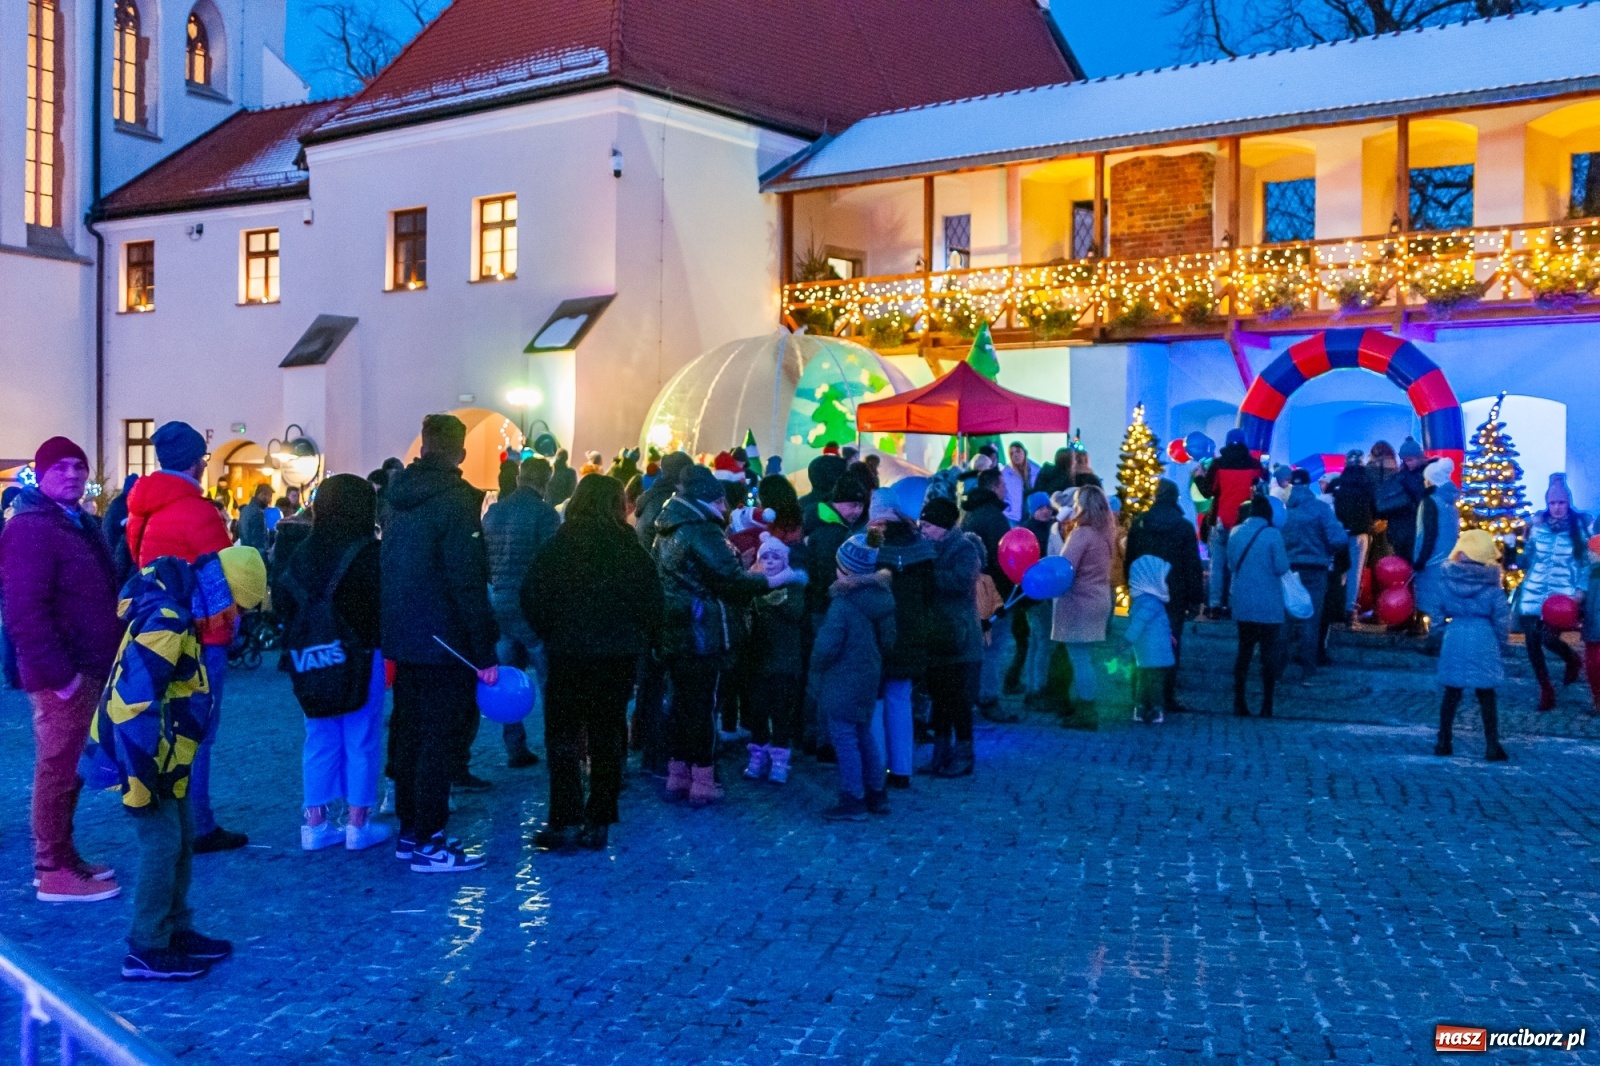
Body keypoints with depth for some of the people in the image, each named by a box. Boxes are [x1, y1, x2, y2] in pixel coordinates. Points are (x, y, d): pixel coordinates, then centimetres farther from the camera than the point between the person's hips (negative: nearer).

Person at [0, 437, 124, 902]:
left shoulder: (80, 523, 16)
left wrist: (107, 658, 15)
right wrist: (58, 672, -24)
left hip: (89, 669, 9)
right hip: (64, 675, -9)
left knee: (71, 768, 16)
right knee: (58, 769, -2)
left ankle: (62, 856, 27)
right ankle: (54, 873, 6)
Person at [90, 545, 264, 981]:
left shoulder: (174, 610, 9)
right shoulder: (166, 621, -24)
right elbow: (131, 700, -29)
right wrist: (138, 778, -25)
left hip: (161, 757, 10)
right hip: (140, 757, -10)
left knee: (182, 839, 15)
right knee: (162, 845, -5)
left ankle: (177, 931, 26)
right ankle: (147, 952, 3)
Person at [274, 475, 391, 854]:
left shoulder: (303, 551, 3)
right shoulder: (369, 553, -14)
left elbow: (281, 600, 4)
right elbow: (386, 602, -15)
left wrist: (304, 634, 15)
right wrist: (377, 639, 3)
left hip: (312, 657, 5)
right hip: (358, 657, -5)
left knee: (320, 740, 13)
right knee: (361, 741, 5)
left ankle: (316, 823, 16)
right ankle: (358, 824, 9)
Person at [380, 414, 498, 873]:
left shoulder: (401, 496, 9)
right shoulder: (454, 499, -16)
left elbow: (389, 568, 14)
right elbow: (467, 583, -20)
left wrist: (394, 635, 18)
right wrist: (485, 654, -18)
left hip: (402, 638, 8)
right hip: (444, 642, -8)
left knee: (409, 732, 14)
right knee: (441, 738, -2)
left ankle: (409, 831, 23)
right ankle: (428, 843, 1)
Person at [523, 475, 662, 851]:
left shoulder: (560, 544, -4)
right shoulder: (631, 548, -2)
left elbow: (533, 598, -6)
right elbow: (653, 601, -2)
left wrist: (549, 634, 7)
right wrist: (639, 640, 10)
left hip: (569, 651, -2)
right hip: (620, 654, 2)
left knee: (563, 736, 7)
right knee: (608, 737, 10)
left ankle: (565, 822, 1)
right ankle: (598, 823, 12)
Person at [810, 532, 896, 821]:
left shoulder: (843, 604, -22)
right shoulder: (881, 597, 3)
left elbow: (826, 647, -21)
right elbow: (887, 641, 11)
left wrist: (815, 670, -4)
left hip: (843, 682, -8)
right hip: (869, 677, 8)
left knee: (844, 738, -1)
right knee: (864, 735, 19)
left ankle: (852, 801, 2)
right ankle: (876, 794, 27)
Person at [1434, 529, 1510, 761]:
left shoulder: (1448, 578, -3)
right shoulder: (1491, 584, -7)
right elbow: (1502, 617, -4)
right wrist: (1500, 642, 9)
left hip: (1455, 637, 2)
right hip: (1483, 640, -2)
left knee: (1451, 692, 12)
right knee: (1486, 696, 5)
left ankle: (1443, 742, 16)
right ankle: (1492, 747, 5)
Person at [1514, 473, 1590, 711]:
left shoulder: (1579, 526, -3)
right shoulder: (1538, 524, 4)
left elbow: (1585, 561, -1)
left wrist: (1580, 590, -9)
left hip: (1562, 594, -3)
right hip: (1533, 592, 3)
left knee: (1548, 637, -14)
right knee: (1532, 640, 0)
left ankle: (1572, 660, 22)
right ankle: (1546, 689, 18)